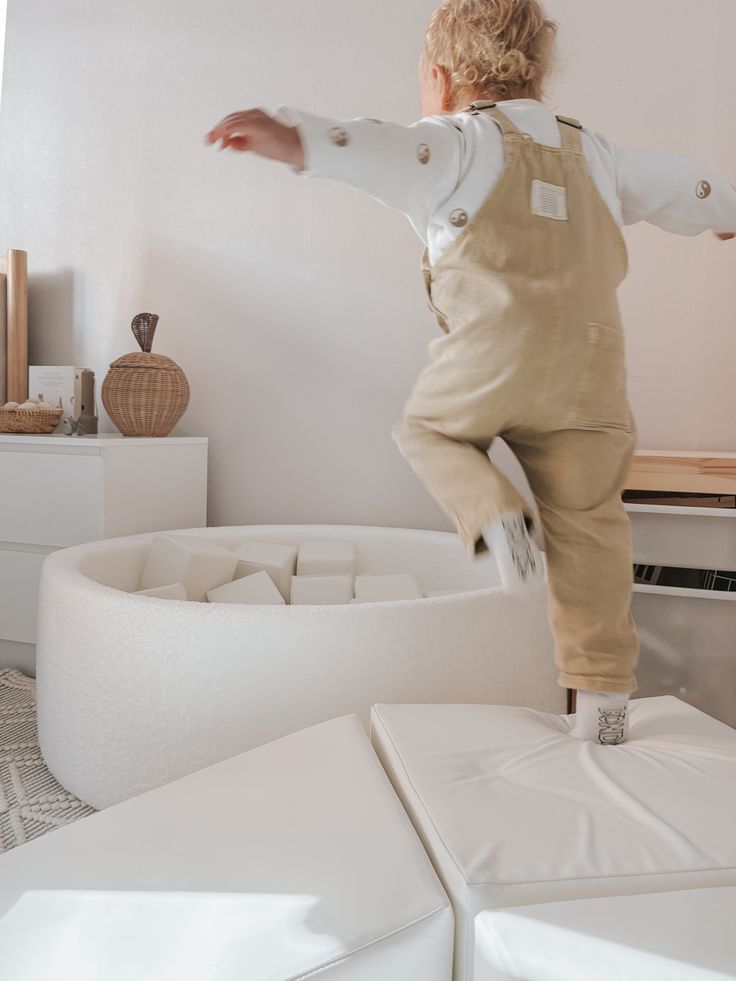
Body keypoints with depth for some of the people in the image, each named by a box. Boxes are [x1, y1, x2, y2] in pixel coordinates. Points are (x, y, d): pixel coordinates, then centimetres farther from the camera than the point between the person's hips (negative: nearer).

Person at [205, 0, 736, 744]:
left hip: (487, 364, -4)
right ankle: (603, 696, 12)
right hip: (587, 374, 5)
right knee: (587, 524, 10)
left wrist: (295, 139, -33)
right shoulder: (592, 154, 24)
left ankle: (493, 516, -1)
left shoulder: (457, 144, 6)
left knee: (428, 430, 24)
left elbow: (384, 151, -17)